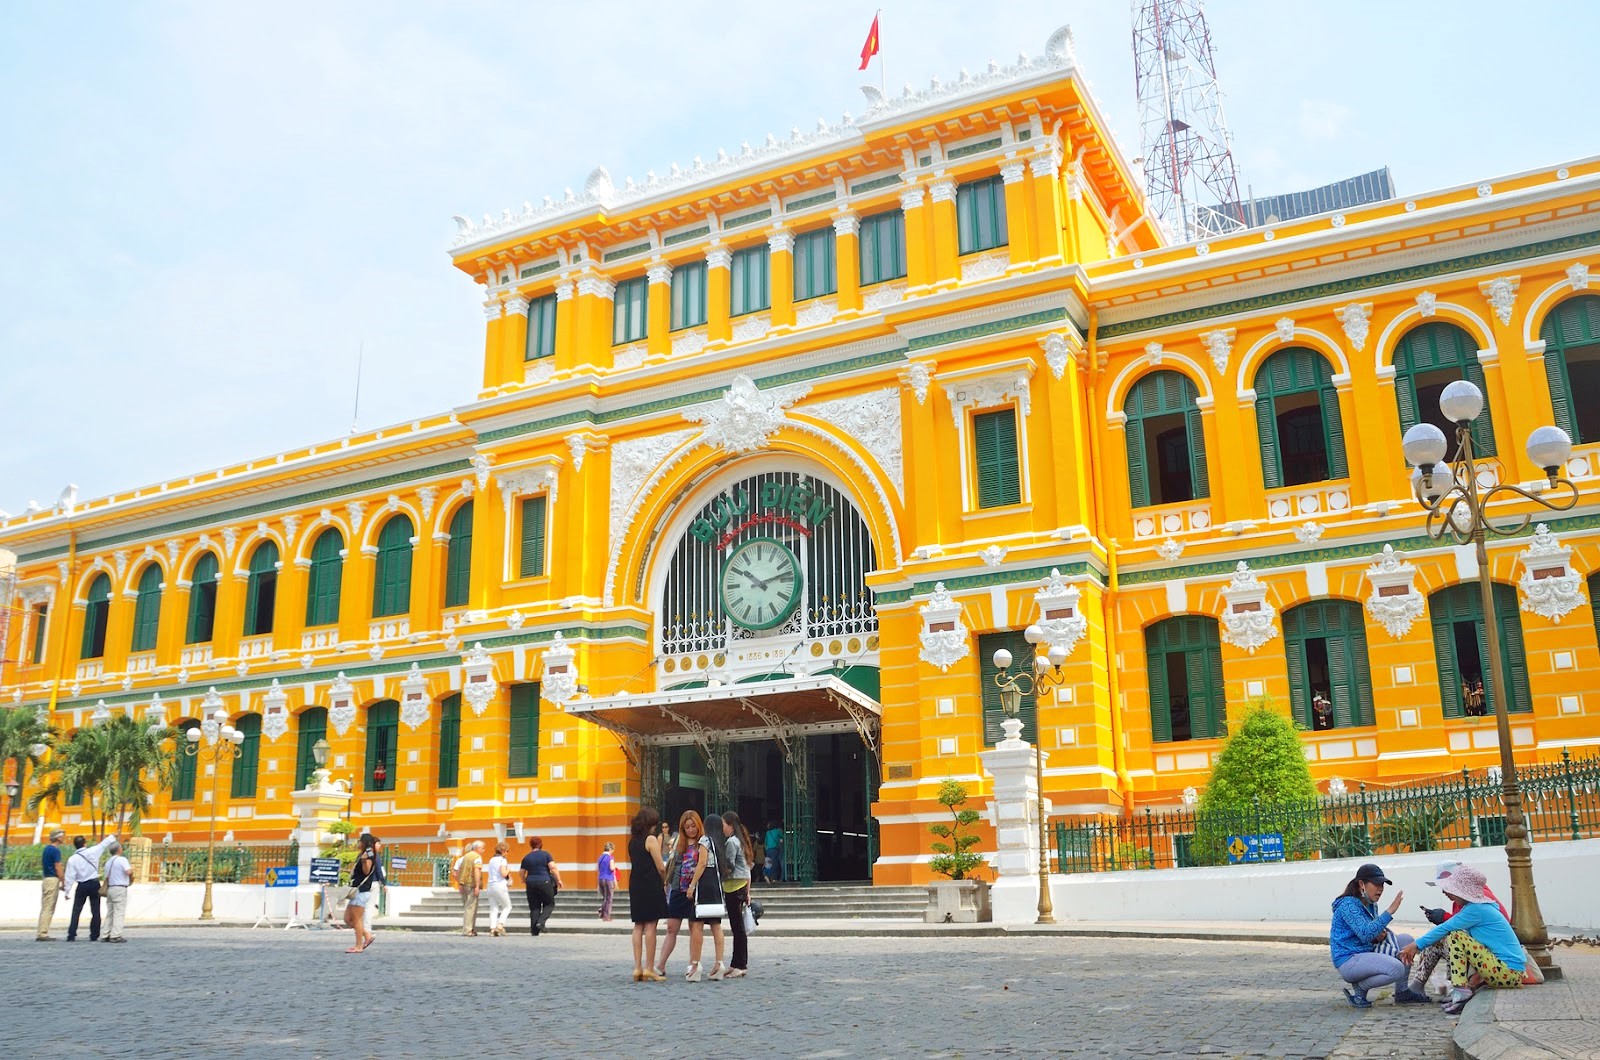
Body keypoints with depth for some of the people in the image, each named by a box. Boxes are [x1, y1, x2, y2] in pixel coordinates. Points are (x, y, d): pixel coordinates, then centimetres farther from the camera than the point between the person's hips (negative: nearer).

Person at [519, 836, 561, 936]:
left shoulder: (526, 858, 6)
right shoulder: (546, 854, -2)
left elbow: (522, 873, 12)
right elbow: (553, 868, -12)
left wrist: (524, 881, 33)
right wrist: (558, 880, -4)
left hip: (531, 883, 3)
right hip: (545, 882, -3)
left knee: (534, 907, 9)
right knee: (549, 904, 11)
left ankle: (534, 929, 5)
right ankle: (541, 922, -8)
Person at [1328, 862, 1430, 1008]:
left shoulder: (1371, 905, 12)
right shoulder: (1348, 904, -17)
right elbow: (1365, 934, -30)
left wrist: (1380, 936, -5)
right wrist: (1390, 911, -29)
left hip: (1367, 953, 10)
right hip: (1349, 961, -10)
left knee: (1406, 940, 5)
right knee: (1396, 969, -28)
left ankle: (1402, 993, 9)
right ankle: (1357, 989, -6)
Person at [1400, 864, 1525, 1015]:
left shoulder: (1476, 910, -15)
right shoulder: (1482, 906, 14)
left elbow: (1445, 929, -15)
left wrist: (1416, 945, -8)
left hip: (1509, 973, -10)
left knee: (1455, 937, -15)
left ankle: (1461, 990, -15)